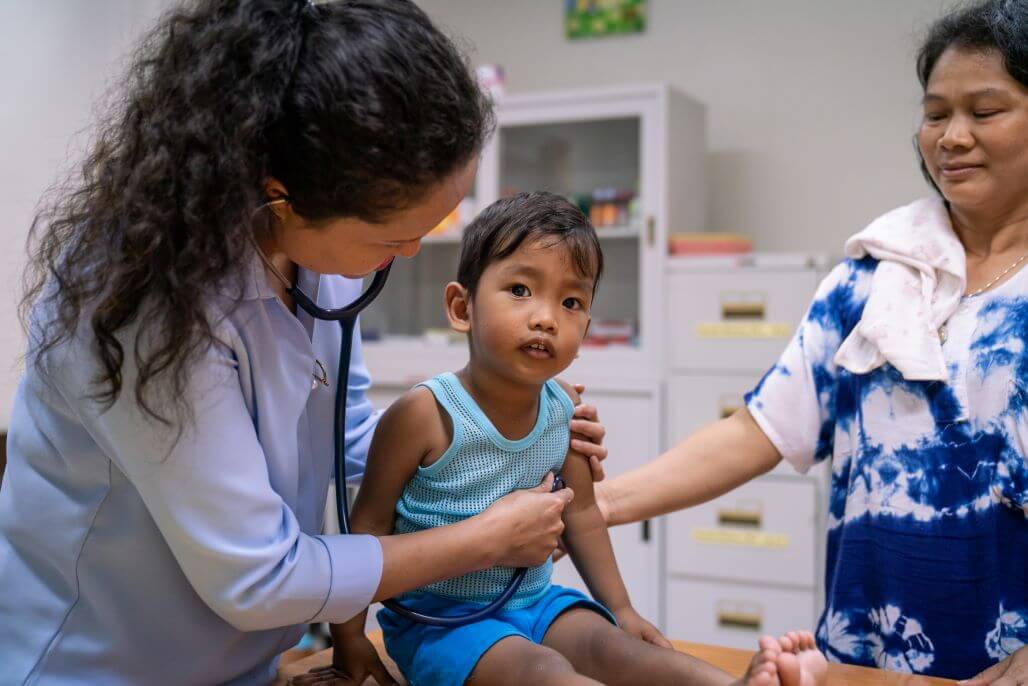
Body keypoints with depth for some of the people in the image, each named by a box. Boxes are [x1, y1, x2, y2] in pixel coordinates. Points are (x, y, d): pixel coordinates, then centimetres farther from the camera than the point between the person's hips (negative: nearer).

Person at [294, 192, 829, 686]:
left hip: (534, 602, 6)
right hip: (436, 618, -5)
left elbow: (581, 515, 11)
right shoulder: (424, 414, -18)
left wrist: (621, 609, 14)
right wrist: (349, 638, -5)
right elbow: (369, 526, -9)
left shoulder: (565, 410, -2)